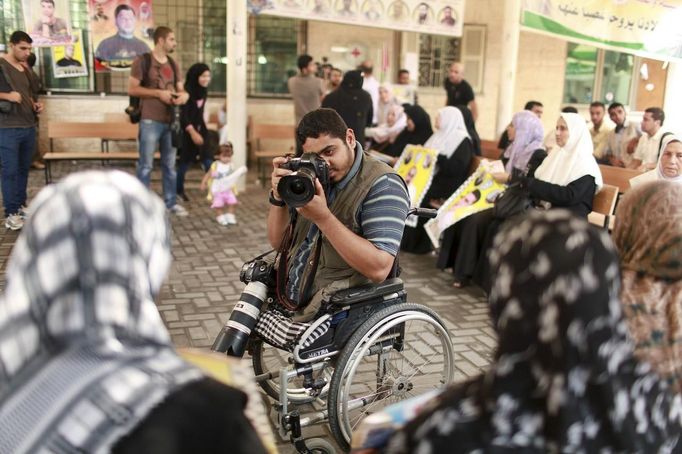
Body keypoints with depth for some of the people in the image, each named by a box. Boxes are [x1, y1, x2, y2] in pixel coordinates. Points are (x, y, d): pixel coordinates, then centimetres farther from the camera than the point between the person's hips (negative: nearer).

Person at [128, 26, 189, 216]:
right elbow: (132, 89, -9)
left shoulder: (173, 65, 15)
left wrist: (183, 95, -7)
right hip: (150, 121, -6)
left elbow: (181, 89, 17)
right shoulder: (142, 61, -4)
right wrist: (158, 93, -15)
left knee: (170, 164, 10)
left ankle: (171, 202, 18)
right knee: (146, 164, -2)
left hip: (171, 121, 6)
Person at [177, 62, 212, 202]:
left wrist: (200, 130, 15)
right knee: (185, 161, 2)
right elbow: (183, 115, -19)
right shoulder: (187, 91, -15)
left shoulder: (203, 91, 6)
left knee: (208, 160, -3)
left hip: (200, 128, 6)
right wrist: (193, 132, -23)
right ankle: (179, 190, 16)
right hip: (187, 130, -6)